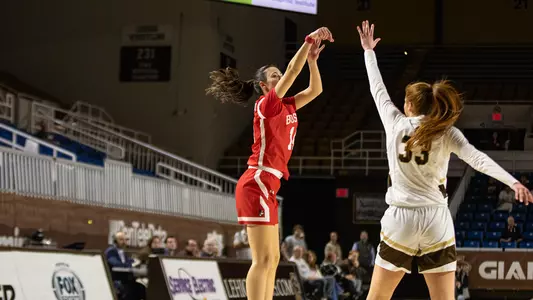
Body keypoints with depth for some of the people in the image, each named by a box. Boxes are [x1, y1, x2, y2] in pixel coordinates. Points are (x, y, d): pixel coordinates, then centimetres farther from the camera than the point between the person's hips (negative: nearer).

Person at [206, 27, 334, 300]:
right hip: (257, 184, -10)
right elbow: (293, 70, -14)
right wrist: (310, 39, -10)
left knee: (271, 259, 8)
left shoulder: (286, 107, 17)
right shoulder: (266, 103, -5)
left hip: (265, 186, 10)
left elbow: (315, 89, 21)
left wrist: (312, 58, 10)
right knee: (264, 259, -15)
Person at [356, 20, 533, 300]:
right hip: (437, 223, 0)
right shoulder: (446, 132, 1)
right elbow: (477, 158, -13)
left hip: (401, 219, 0)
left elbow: (378, 90, 17)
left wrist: (369, 51, 30)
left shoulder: (396, 123, 3)